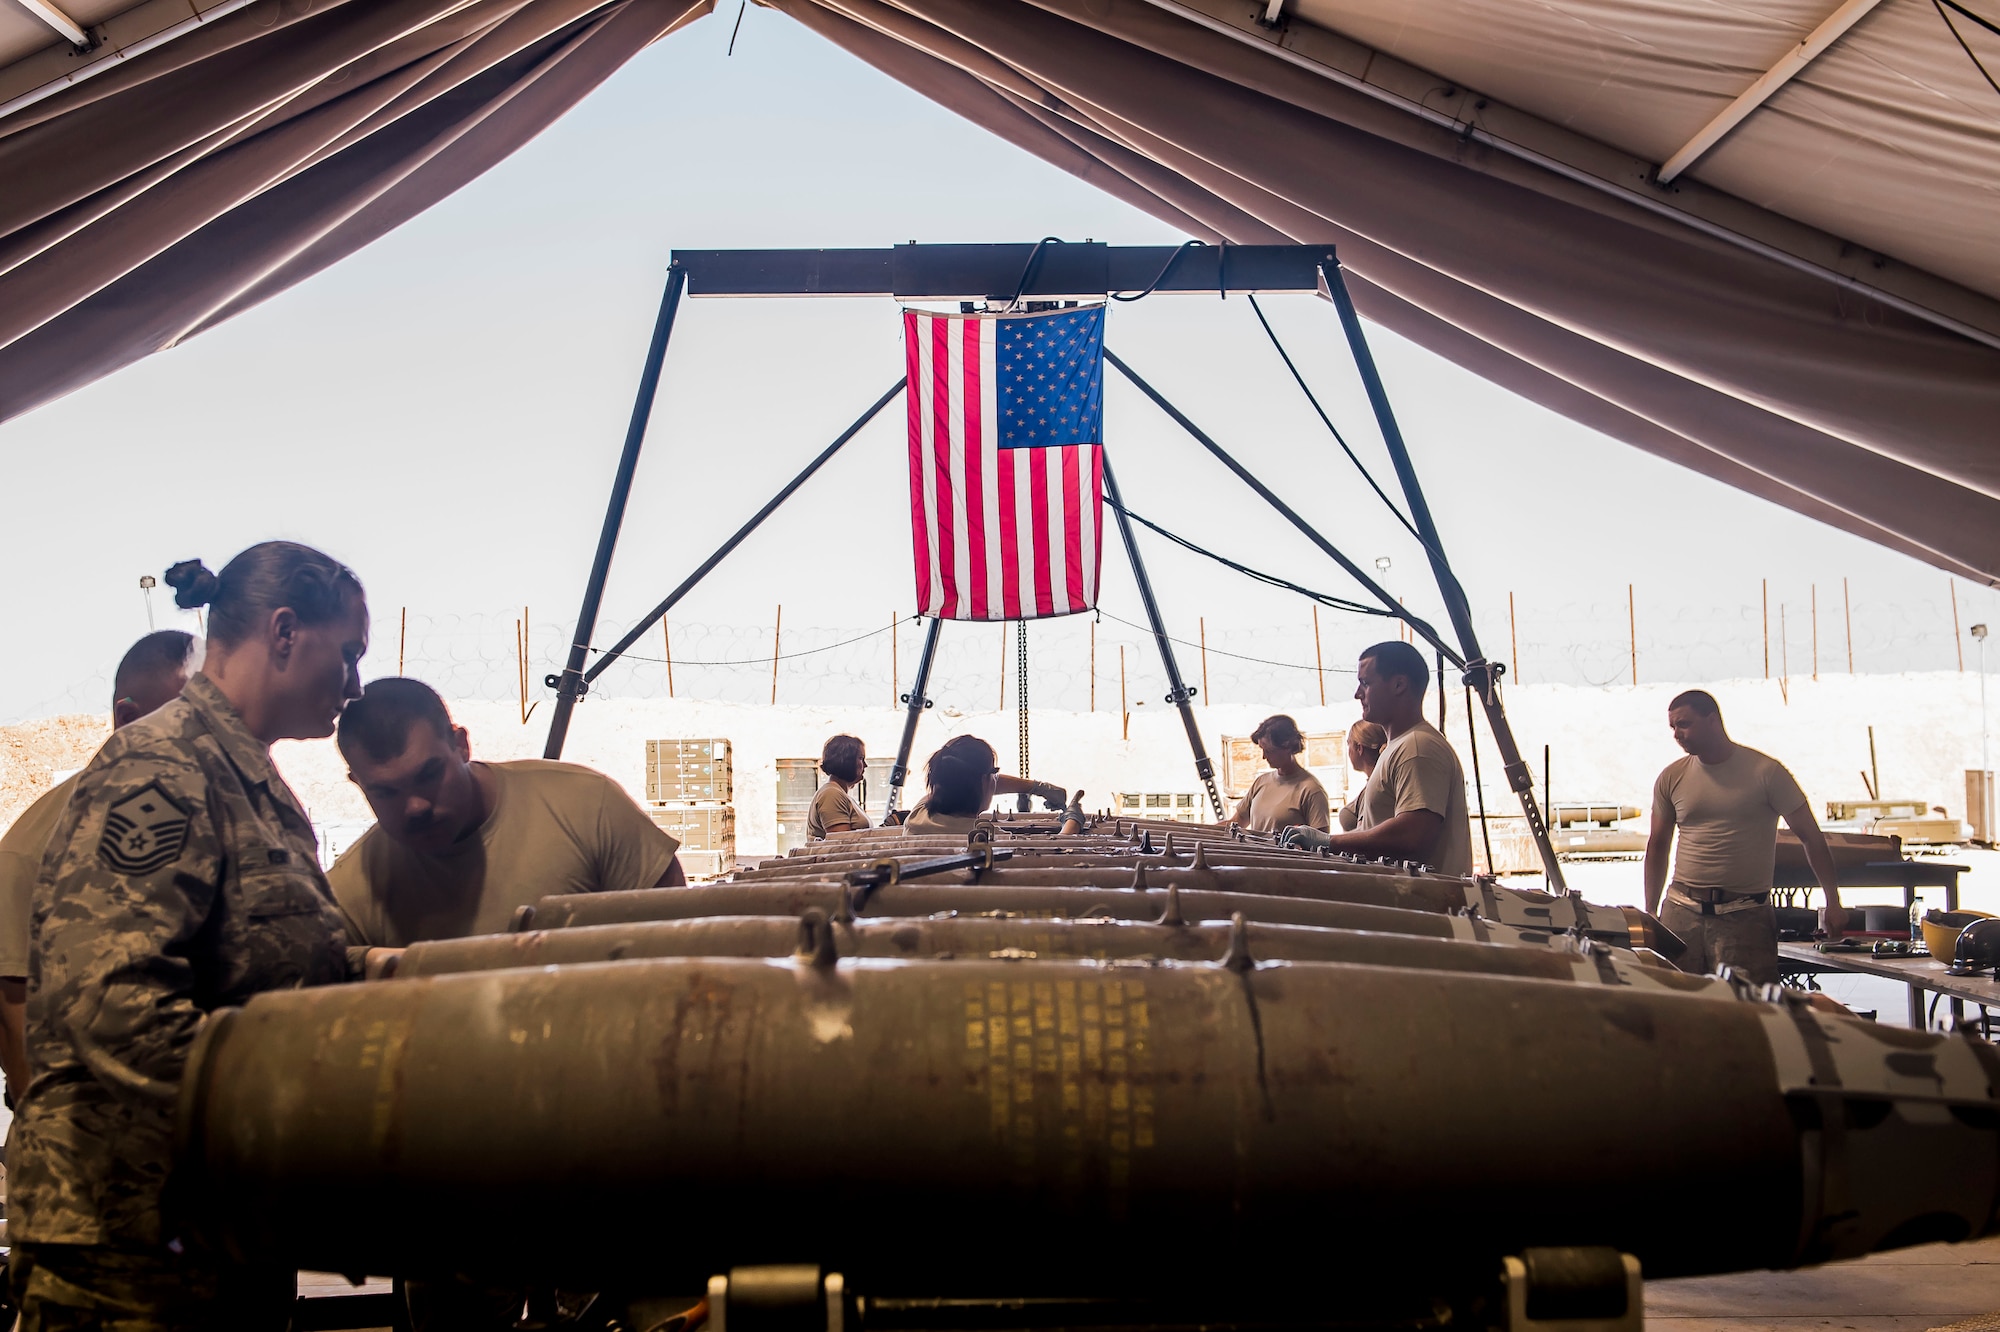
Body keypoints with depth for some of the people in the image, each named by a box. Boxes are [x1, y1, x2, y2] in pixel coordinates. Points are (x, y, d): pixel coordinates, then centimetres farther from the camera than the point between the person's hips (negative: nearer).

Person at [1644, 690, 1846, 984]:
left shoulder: (1765, 772, -1)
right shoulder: (1672, 778, 9)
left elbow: (1811, 837, 2)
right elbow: (1657, 847, 18)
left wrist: (1833, 902, -3)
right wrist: (1649, 914, 14)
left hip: (1745, 916, -3)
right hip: (1681, 912, 3)